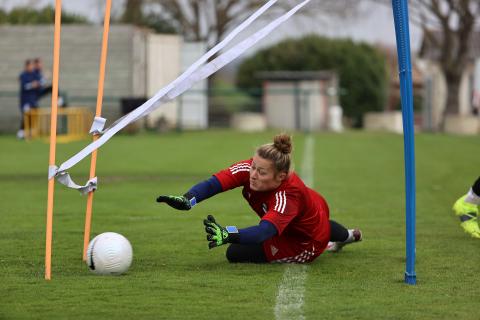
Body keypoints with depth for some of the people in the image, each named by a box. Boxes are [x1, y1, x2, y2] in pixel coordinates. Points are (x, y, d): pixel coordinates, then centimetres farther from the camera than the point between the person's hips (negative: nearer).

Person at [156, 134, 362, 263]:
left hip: (307, 243, -6)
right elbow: (214, 183, -42)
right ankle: (347, 235, 72)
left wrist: (227, 235, -77)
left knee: (236, 253, -11)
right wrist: (187, 200, -61)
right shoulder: (251, 168, -31)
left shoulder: (288, 194, -46)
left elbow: (264, 232, -60)